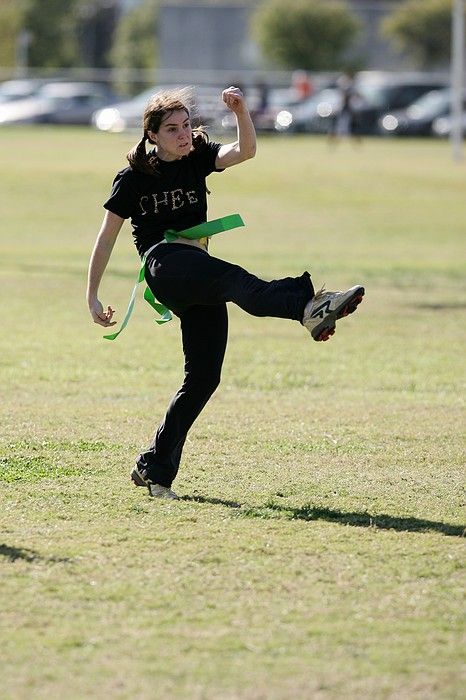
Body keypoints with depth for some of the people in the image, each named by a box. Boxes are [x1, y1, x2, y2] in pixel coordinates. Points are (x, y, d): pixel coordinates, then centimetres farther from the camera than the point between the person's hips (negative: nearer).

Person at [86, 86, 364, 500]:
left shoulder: (198, 157, 12)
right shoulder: (134, 178, 3)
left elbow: (245, 151, -8)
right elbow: (107, 238, 7)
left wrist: (241, 112, -26)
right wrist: (92, 298, 5)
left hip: (199, 286, 6)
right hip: (164, 263, -6)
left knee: (204, 377, 0)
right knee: (235, 279, -35)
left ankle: (155, 468, 9)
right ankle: (309, 308, -66)